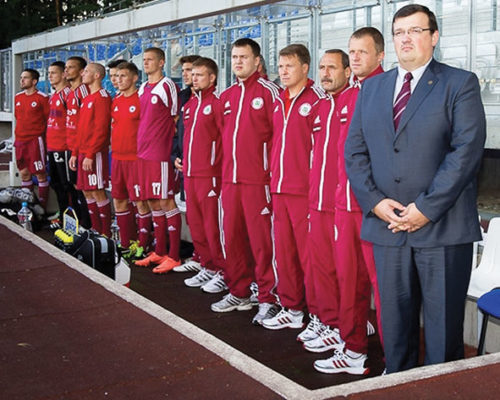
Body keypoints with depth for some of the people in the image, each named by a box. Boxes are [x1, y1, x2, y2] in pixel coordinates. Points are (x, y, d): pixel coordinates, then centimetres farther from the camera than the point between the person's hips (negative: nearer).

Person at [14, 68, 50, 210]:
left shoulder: (42, 98, -8)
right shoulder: (18, 97, 13)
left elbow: (49, 120, -7)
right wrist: (18, 137, 18)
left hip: (35, 140, -7)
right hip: (20, 141, 7)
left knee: (40, 174, -2)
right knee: (24, 173, 12)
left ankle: (42, 207, 4)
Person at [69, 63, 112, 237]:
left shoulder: (102, 97, -10)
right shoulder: (87, 98, 18)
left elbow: (101, 130, -17)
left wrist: (90, 154, -20)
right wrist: (75, 153, 16)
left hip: (95, 154, -9)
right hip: (83, 153, 9)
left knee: (97, 192, -5)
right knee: (87, 192, 11)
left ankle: (106, 233, 2)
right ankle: (96, 229, 20)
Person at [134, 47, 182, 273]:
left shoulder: (168, 87, -8)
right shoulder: (142, 89, 15)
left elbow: (176, 120, -7)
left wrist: (174, 152, -8)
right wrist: (142, 145, 16)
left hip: (160, 155, -8)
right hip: (142, 153, 8)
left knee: (166, 202, -5)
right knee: (153, 203, 12)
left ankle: (174, 256, 2)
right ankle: (159, 252, 21)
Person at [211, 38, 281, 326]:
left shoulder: (268, 91, -4)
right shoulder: (226, 96, 15)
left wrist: (273, 172, -10)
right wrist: (223, 171, 16)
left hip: (258, 180, -7)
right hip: (230, 179, 7)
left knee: (261, 240, -3)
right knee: (232, 237, 12)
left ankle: (268, 299, 7)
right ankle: (239, 293, 25)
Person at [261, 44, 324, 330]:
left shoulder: (317, 100, -8)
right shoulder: (279, 102, 15)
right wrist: (275, 177, 16)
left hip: (305, 189, -7)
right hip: (279, 188, 8)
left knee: (308, 253, -3)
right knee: (284, 251, 12)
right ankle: (291, 309, 24)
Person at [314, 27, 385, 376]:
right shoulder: (345, 98, 15)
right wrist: (340, 190, 16)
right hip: (345, 202, 7)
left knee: (382, 280, -2)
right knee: (349, 278, 14)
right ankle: (355, 350, 27)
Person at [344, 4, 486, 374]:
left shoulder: (460, 84, 0)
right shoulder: (372, 88, 14)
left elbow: (467, 150, -11)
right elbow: (355, 151, 10)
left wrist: (426, 208, -16)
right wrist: (375, 202, -6)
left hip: (443, 228, -4)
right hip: (387, 224, 4)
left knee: (444, 323, 3)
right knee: (395, 319, 12)